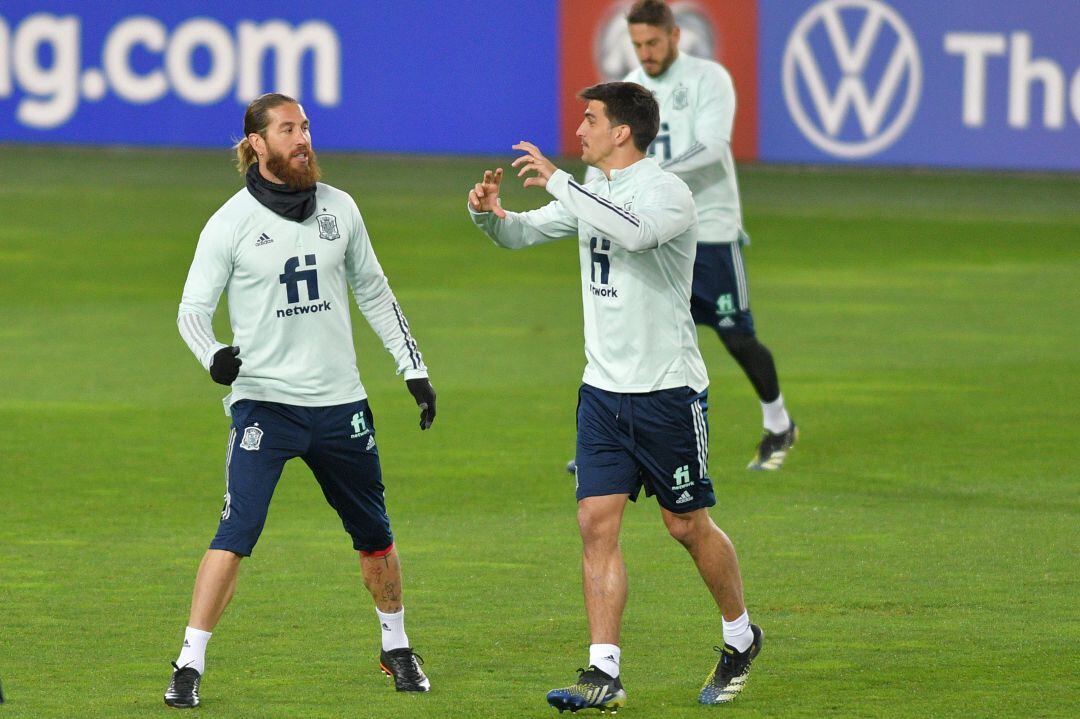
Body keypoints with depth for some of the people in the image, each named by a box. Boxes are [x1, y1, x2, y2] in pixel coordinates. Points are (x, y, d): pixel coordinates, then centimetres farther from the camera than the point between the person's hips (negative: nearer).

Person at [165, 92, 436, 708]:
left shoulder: (338, 208, 6)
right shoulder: (232, 223, -5)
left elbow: (374, 292, 18)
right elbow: (193, 308, -3)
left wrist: (414, 368, 15)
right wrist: (213, 355, -25)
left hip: (340, 403, 4)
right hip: (264, 403, -4)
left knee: (374, 534, 13)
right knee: (236, 534, -16)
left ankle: (397, 647, 34)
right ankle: (189, 667, -13)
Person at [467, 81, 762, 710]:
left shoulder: (668, 193, -14)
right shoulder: (591, 193, 10)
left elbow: (635, 231, -36)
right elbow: (523, 233, 17)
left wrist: (557, 181, -32)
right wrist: (490, 214, -7)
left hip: (669, 389, -6)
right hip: (604, 390, 6)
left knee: (688, 525, 5)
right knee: (597, 522, -4)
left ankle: (741, 639, 29)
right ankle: (604, 675, -5)